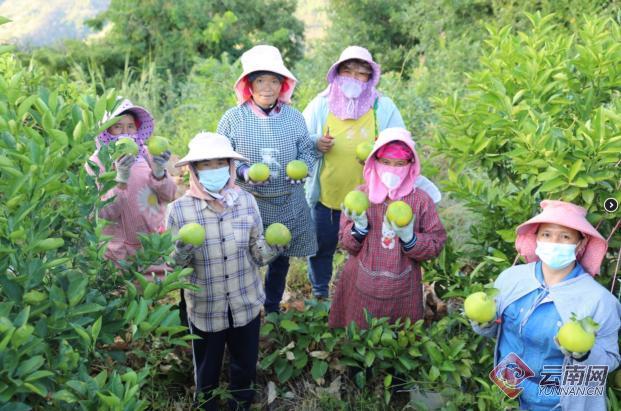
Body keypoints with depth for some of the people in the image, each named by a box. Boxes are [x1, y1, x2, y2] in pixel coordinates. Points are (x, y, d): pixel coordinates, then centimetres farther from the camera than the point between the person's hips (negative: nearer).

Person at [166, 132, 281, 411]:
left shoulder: (246, 201, -8)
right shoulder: (180, 210, -14)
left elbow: (257, 254, -2)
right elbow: (171, 265, -8)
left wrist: (273, 246, -23)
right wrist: (182, 253, -29)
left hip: (246, 304, 2)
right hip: (205, 309, -2)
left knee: (245, 365, 23)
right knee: (207, 370, 21)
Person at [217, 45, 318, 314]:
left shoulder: (294, 117, 0)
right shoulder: (233, 119, -7)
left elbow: (307, 152, 10)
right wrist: (243, 172, -20)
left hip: (288, 205, 3)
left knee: (280, 261, 17)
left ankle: (273, 311, 41)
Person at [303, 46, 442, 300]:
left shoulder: (384, 107, -3)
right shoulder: (321, 104, -3)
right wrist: (315, 143, -19)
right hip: (326, 196, 0)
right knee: (322, 247, 15)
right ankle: (320, 296, 40)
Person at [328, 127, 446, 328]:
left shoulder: (421, 200, -7)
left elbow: (436, 246, -4)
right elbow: (346, 244, -1)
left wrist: (409, 238, -21)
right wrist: (359, 226, -19)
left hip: (402, 292, 0)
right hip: (361, 288, 1)